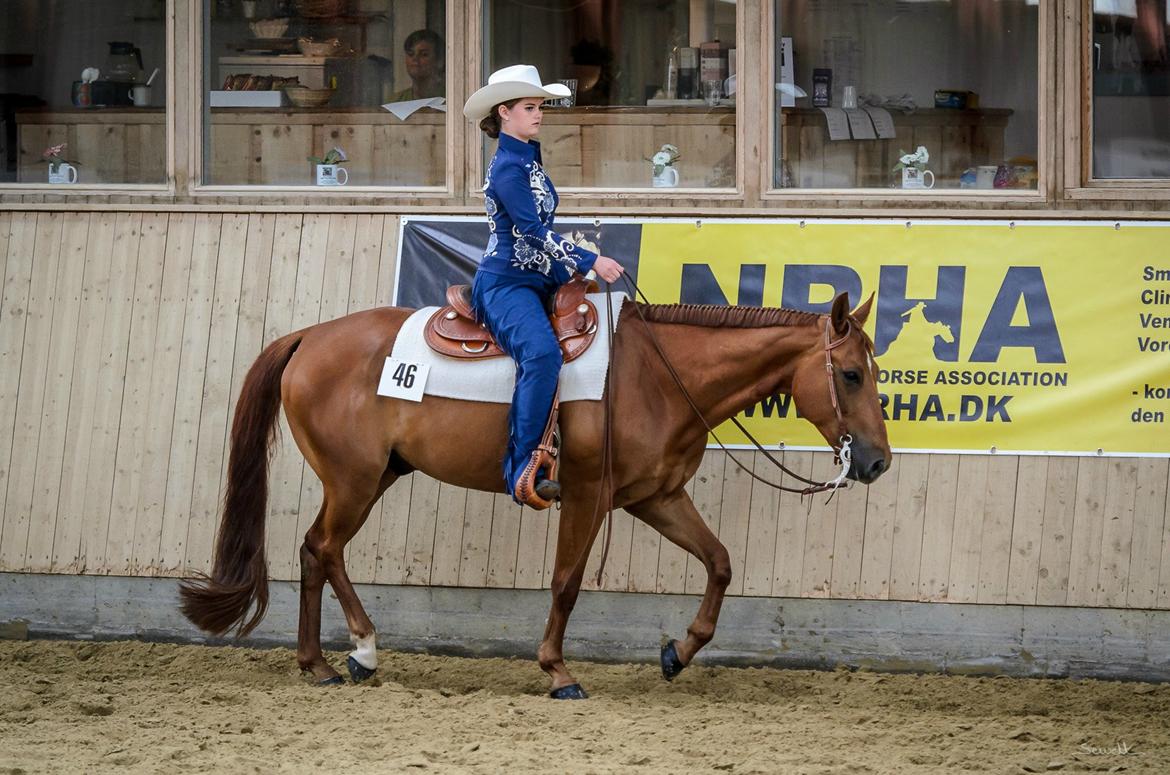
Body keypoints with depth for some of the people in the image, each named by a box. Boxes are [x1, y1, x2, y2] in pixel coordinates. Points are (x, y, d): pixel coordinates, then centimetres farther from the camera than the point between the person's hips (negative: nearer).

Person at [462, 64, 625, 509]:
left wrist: (571, 270, 22)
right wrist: (590, 262, -20)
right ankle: (522, 469, -40)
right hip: (505, 285, -11)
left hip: (537, 284, 11)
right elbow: (534, 231, -19)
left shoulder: (531, 160, 18)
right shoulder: (507, 168, -12)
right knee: (542, 353, -35)